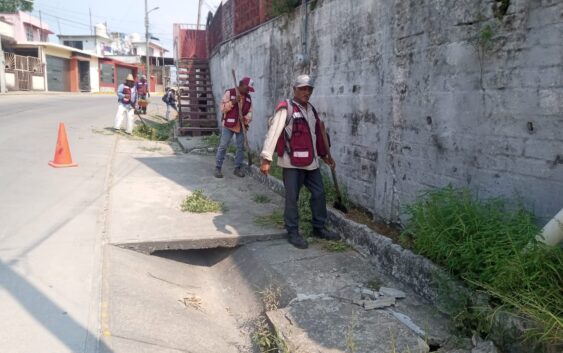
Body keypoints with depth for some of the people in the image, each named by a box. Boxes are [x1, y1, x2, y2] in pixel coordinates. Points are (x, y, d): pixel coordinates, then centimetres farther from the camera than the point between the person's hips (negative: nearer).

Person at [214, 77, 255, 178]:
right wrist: (232, 102, -21)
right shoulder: (230, 93, -4)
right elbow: (222, 108, -8)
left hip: (241, 126, 5)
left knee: (241, 147, 5)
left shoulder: (248, 97, 10)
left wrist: (247, 119, -10)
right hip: (228, 124, -4)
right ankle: (218, 168, 5)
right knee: (223, 146, -2)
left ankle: (238, 168, 16)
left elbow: (250, 111, 11)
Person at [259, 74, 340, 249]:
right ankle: (293, 232, 16)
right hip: (292, 162, -7)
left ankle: (319, 228, 28)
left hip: (311, 161, 7)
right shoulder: (285, 109, -11)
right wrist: (266, 158, -26)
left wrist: (325, 154, 26)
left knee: (319, 194, 12)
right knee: (292, 198, 2)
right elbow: (273, 133, -19)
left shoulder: (311, 110, 13)